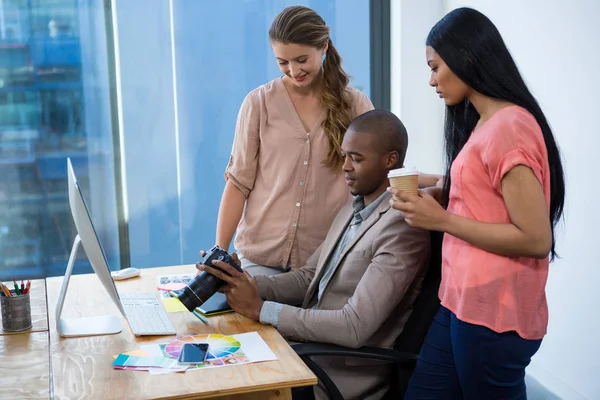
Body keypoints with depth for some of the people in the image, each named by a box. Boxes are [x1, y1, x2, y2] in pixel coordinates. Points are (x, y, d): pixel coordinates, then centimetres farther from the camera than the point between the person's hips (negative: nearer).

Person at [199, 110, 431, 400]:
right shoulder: (352, 210, 9)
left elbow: (355, 327, -26)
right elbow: (308, 278, 12)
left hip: (345, 376, -7)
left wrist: (259, 308, -22)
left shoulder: (402, 228, -21)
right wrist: (246, 284, -6)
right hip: (309, 348, 8)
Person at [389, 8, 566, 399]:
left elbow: (536, 239, -20)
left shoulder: (509, 127, -17)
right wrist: (432, 193, 10)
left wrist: (442, 220, -16)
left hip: (494, 313, -9)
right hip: (464, 304, 9)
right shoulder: (485, 123, 11)